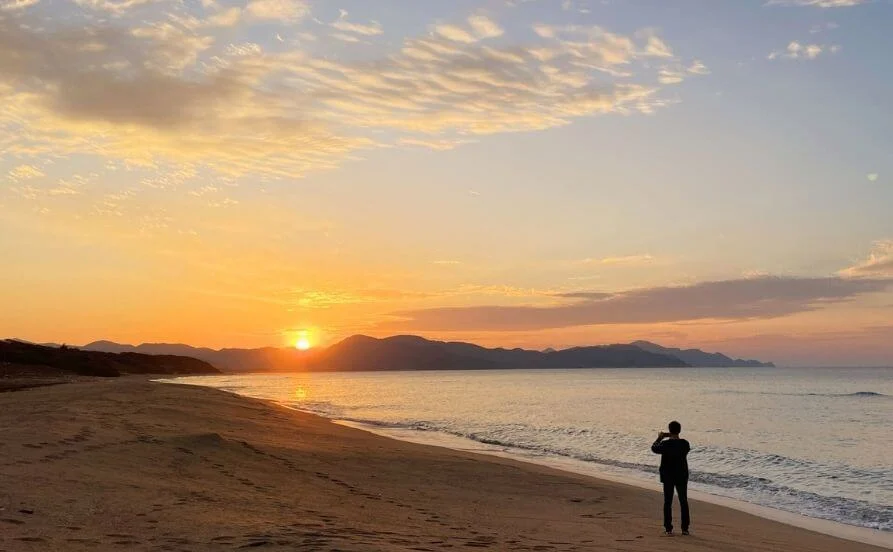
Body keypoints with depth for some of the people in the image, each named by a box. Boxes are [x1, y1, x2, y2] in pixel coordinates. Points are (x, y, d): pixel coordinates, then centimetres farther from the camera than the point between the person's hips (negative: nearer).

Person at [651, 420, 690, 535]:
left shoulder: (665, 444, -16)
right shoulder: (685, 443, -10)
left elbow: (654, 448, 1)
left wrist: (659, 438, 17)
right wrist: (670, 438, 16)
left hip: (668, 477, -2)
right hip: (682, 476, 2)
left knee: (668, 502, 7)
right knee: (683, 502, 11)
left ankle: (668, 528, 6)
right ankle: (685, 528, 12)